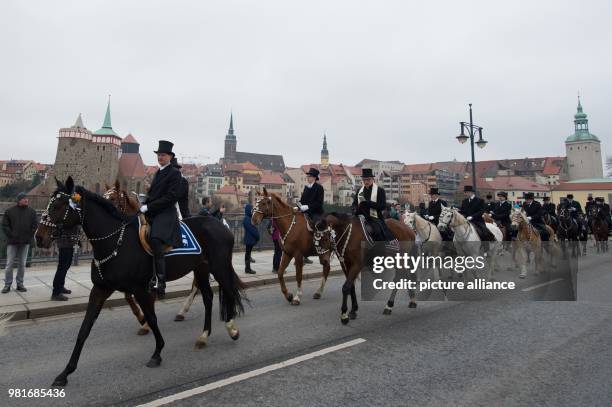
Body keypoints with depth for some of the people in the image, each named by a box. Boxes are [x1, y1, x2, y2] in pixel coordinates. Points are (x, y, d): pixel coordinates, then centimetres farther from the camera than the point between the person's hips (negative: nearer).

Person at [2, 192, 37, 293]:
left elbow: (35, 226, 6)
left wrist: (29, 237, -3)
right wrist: (11, 236, -8)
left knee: (22, 264, 8)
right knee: (9, 264, 2)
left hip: (25, 243, 1)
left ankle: (20, 284, 16)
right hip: (12, 242, -1)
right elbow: (5, 225, 1)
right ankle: (7, 284, 12)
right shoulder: (10, 211, 1)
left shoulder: (31, 212, 5)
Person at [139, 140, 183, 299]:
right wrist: (144, 206, 5)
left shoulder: (174, 173, -3)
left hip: (166, 213, -9)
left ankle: (161, 282, -29)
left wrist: (148, 207, -15)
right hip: (152, 213, 9)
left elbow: (171, 197, -13)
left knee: (155, 239, -31)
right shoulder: (158, 173, 21)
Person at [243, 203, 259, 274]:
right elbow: (251, 229, -19)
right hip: (249, 239, -9)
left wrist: (257, 236, 4)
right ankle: (247, 269, 1)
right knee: (248, 254, -3)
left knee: (248, 253, 13)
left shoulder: (249, 218, 13)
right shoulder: (246, 219, -15)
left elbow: (253, 228, 13)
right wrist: (257, 236, -12)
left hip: (250, 239, 9)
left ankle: (248, 268, 20)